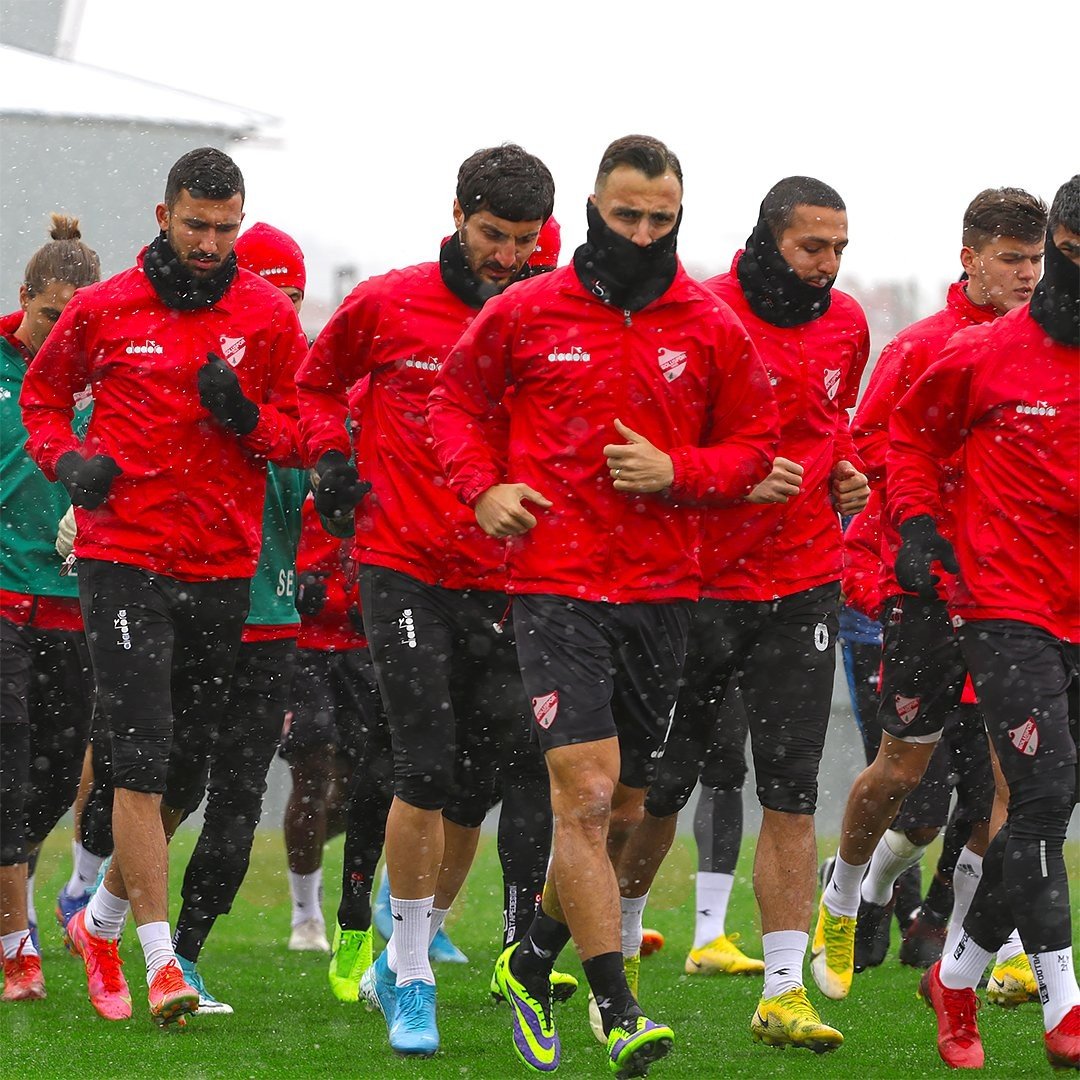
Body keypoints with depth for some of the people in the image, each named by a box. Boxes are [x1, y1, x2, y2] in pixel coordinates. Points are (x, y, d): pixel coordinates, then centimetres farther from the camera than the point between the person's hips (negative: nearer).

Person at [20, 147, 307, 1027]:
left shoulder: (268, 317, 3)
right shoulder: (104, 310, 0)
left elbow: (303, 434, 9)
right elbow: (44, 392, 17)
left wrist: (247, 418, -11)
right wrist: (65, 458, -2)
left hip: (224, 566, 3)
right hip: (124, 553, -3)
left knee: (186, 771, 11)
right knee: (143, 754, -13)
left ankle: (102, 921, 32)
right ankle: (160, 959, -11)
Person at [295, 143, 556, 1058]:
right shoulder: (387, 305, -2)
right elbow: (317, 382, 15)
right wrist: (331, 458, -1)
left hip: (501, 582, 2)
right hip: (403, 569, -2)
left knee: (471, 789, 6)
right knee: (427, 768, -12)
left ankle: (405, 958, 25)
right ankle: (411, 981, -2)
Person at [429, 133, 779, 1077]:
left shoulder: (712, 330, 4)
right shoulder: (526, 312, 1)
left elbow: (756, 441, 11)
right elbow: (457, 399, 14)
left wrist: (677, 471, -7)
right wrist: (483, 486, -3)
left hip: (662, 591, 3)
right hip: (555, 583, -3)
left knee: (623, 807, 12)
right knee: (585, 792, -15)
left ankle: (533, 962, 34)